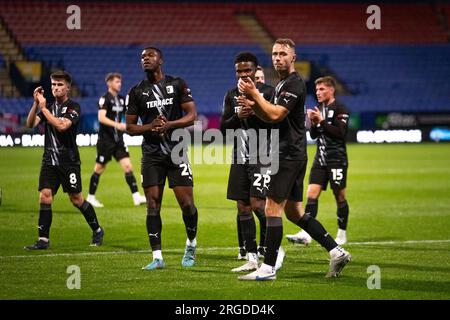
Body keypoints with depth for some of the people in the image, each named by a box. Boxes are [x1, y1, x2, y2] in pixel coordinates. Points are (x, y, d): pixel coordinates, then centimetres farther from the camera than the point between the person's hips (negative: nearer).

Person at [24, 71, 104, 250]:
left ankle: (97, 231, 22)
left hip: (69, 161, -4)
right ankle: (43, 240, -7)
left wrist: (43, 107, -18)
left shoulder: (73, 107, -6)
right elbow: (30, 124, -1)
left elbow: (61, 125, -23)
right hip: (49, 160, 4)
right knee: (45, 196, -9)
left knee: (76, 199, 2)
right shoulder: (48, 106, 11)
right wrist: (36, 104, -13)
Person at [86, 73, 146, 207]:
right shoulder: (105, 98, -11)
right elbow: (101, 118, -24)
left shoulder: (121, 99, 10)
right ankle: (90, 197, 17)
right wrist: (117, 125, -35)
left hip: (118, 140, 6)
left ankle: (136, 196, -9)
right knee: (99, 169, 3)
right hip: (106, 140, -6)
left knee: (127, 166, -4)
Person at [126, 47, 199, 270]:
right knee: (153, 205, -4)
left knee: (186, 202, -4)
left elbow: (192, 115, -3)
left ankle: (191, 245, 20)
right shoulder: (136, 92, 6)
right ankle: (157, 257, -1)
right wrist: (150, 126, -14)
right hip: (151, 154, 1)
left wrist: (168, 125, -18)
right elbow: (130, 127, 6)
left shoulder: (177, 84, 2)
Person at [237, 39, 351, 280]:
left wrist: (254, 94, -15)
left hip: (289, 156, -10)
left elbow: (275, 115, -22)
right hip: (290, 154, 10)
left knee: (272, 209, -8)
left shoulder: (294, 84, -13)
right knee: (294, 212, 12)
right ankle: (336, 252, 12)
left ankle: (268, 268, -6)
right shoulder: (282, 84, 19)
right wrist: (253, 104, 3)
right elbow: (269, 117, 22)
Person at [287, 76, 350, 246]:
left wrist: (322, 121, -17)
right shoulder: (319, 108, 15)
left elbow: (340, 133, -18)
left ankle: (342, 234, 14)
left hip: (337, 159, -6)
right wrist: (313, 123, -2)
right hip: (320, 158, 6)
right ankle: (306, 234, -13)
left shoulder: (340, 109, -7)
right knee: (311, 194, -6)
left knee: (339, 197, 1)